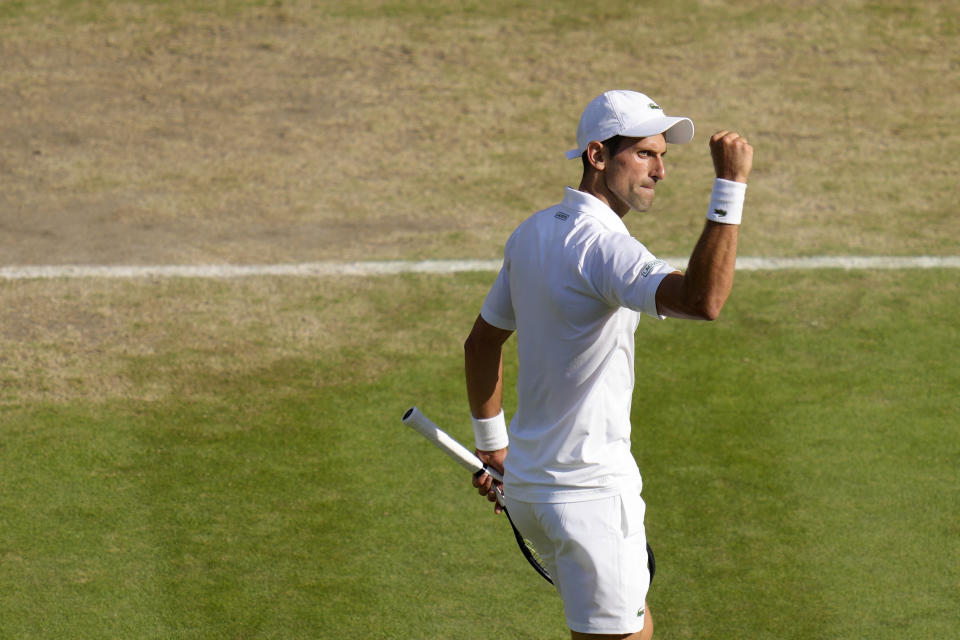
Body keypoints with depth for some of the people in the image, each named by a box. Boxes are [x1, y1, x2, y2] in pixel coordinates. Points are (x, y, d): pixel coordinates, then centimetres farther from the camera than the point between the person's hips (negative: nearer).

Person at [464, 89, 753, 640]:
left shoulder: (533, 233, 7)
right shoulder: (602, 246, -22)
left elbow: (482, 342, 18)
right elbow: (703, 300, -40)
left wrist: (493, 444, 28)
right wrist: (731, 187, -37)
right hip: (590, 493, -10)